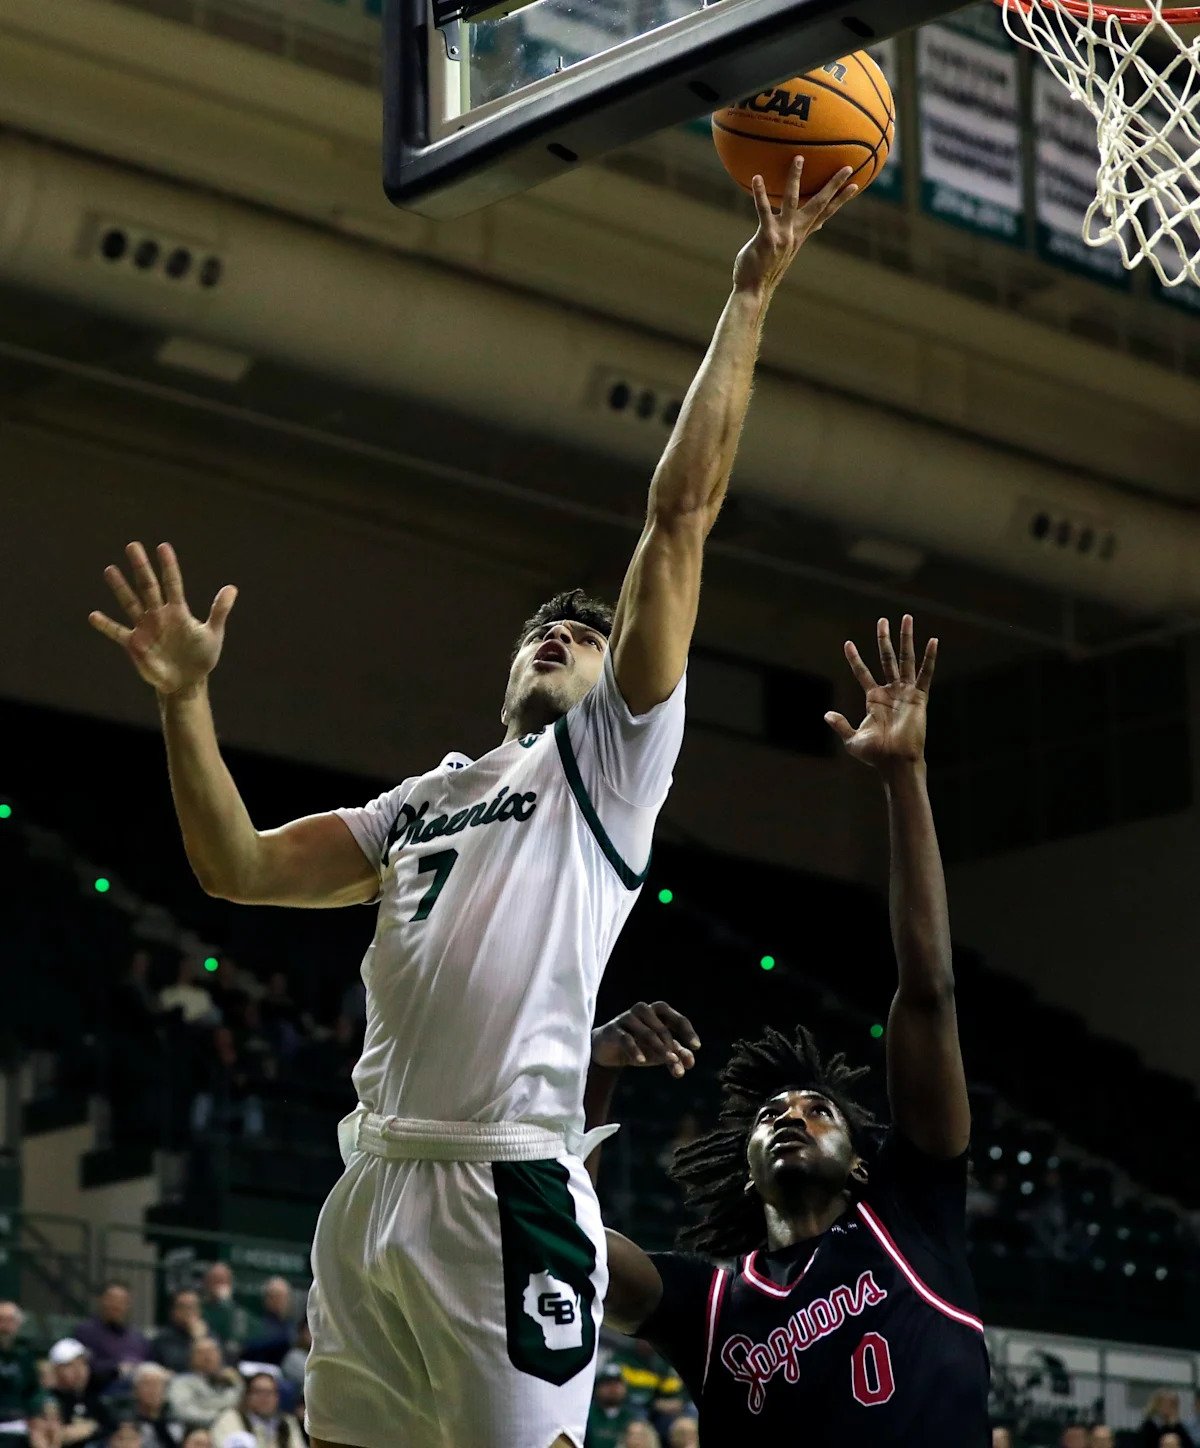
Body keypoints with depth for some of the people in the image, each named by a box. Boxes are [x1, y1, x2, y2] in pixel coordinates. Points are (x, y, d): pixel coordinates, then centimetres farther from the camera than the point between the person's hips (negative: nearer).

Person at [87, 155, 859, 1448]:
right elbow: (238, 866, 18)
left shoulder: (612, 757, 9)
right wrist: (186, 697, 7)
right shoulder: (425, 800, 26)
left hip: (507, 1191, -6)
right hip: (375, 1186, 6)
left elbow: (680, 513, 2)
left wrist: (749, 296, -1)